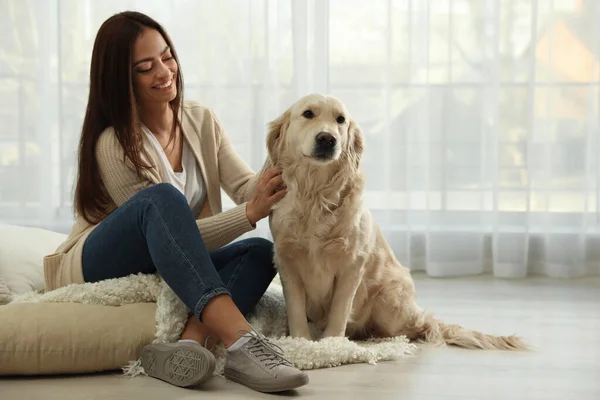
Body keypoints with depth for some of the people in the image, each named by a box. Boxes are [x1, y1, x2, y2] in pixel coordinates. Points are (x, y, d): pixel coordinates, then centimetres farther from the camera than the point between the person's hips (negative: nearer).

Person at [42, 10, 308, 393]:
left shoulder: (201, 121, 3)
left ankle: (189, 341, -45)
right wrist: (250, 213, -32)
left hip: (163, 271, 7)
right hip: (95, 269, -6)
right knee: (161, 197, -36)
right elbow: (169, 223, -21)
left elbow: (246, 186, -6)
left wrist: (278, 173, -29)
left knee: (260, 251, -18)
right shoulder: (115, 145, -17)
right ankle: (240, 340, -54)